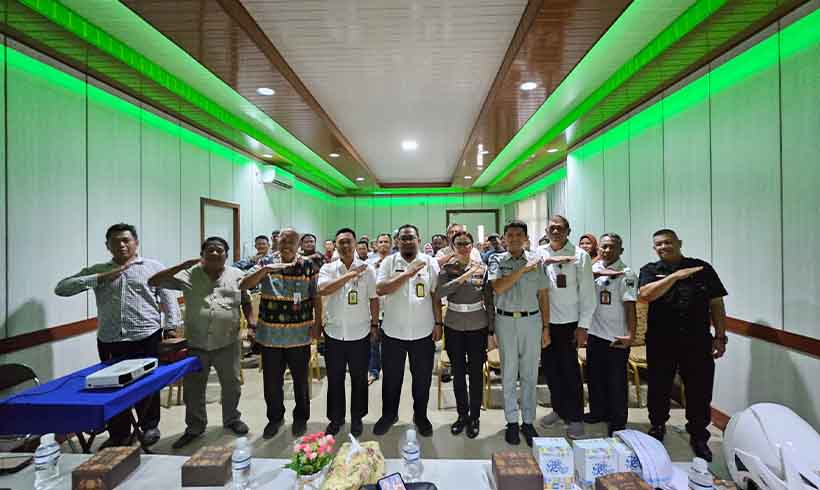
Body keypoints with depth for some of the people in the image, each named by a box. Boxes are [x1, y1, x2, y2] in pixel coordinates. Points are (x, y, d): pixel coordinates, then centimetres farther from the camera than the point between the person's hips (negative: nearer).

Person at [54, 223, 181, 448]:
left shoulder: (154, 267, 3)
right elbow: (61, 288, 1)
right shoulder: (97, 270, 10)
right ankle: (119, 435, 31)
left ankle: (150, 426, 31)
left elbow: (169, 299, 1)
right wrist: (100, 278, -11)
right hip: (109, 341, 3)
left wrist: (172, 328, -7)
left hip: (146, 338, -2)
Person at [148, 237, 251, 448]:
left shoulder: (237, 275, 1)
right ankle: (194, 427, 36)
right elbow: (153, 282, -5)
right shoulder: (189, 275, -2)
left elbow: (246, 302, 9)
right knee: (193, 387, 14)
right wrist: (182, 265, -15)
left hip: (228, 343, 0)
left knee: (231, 384, 14)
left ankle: (232, 419, 37)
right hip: (196, 343, 0)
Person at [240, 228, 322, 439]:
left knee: (300, 380, 13)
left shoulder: (308, 266, -3)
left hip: (299, 334, -1)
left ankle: (301, 417, 35)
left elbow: (316, 298, 0)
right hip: (270, 334, 2)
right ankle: (275, 417, 37)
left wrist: (317, 324, -6)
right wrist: (266, 269, -23)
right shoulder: (266, 264, 2)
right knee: (271, 380, 14)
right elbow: (243, 285, -10)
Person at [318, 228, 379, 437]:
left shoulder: (367, 269, -4)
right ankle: (335, 418, 34)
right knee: (334, 379, 15)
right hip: (334, 334, 1)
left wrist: (375, 325, 2)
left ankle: (357, 418, 33)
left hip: (360, 334, -1)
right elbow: (322, 290, -21)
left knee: (359, 379, 13)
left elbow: (374, 299, 2)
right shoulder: (328, 269, -2)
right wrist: (350, 275, -23)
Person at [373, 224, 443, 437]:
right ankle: (388, 415, 38)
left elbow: (435, 295, 1)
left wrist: (438, 323, -2)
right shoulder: (389, 262, -2)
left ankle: (421, 416, 37)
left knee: (422, 378, 15)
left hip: (423, 332, 0)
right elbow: (380, 289, -15)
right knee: (391, 378, 16)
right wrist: (408, 274, -21)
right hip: (393, 332, 0)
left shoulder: (429, 262, -1)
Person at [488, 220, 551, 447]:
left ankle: (528, 421, 26)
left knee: (530, 373, 10)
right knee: (509, 373, 9)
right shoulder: (497, 260, 1)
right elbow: (498, 287, -15)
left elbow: (543, 296, 5)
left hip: (531, 320, 1)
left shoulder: (535, 260, 4)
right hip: (506, 320, -1)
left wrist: (546, 327, 3)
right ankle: (512, 421, 23)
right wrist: (523, 269, -17)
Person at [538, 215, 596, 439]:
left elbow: (587, 292, -6)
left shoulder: (580, 256, -5)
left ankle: (575, 417, 24)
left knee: (570, 369, 6)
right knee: (549, 367, 14)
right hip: (544, 320, 3)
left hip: (568, 322, -3)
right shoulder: (539, 253, 3)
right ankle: (558, 408, 35)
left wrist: (583, 326, -8)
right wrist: (545, 262, -23)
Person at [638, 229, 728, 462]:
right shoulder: (650, 270, 4)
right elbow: (646, 294, -16)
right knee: (659, 388, 12)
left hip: (697, 342, 1)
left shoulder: (702, 268, 7)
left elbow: (716, 304, 6)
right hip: (660, 342, 0)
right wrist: (676, 275, -17)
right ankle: (657, 427, 33)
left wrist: (720, 337, 1)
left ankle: (699, 437, 28)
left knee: (700, 391, 8)